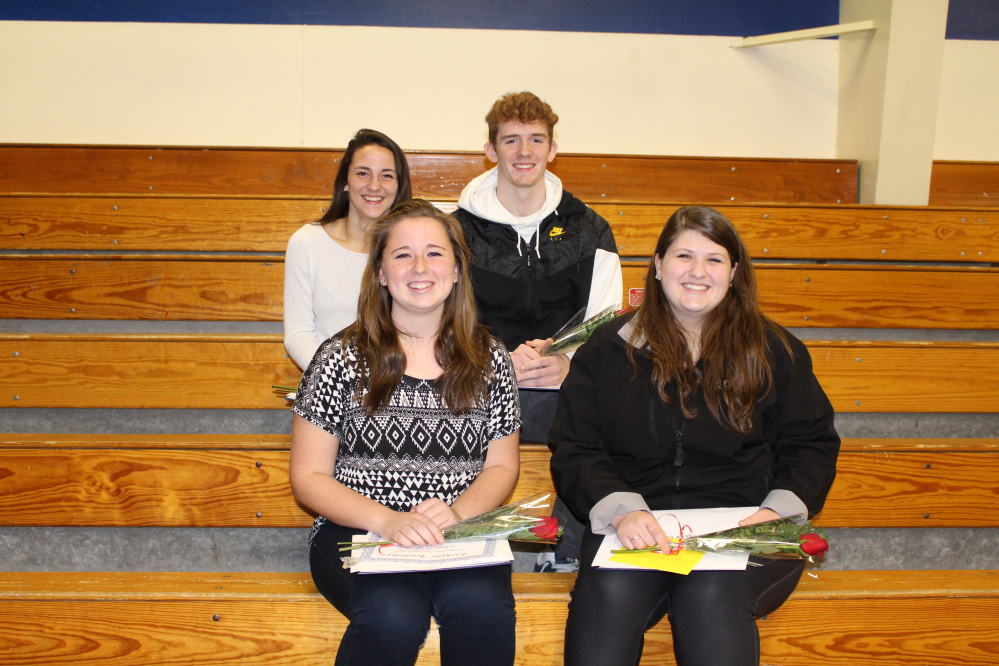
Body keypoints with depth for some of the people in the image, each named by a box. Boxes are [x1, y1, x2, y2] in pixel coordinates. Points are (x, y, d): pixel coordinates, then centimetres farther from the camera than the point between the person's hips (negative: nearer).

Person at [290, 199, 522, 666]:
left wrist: (457, 512, -9)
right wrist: (386, 520, -15)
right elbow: (309, 477, 2)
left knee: (482, 609, -32)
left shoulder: (490, 360, 10)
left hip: (459, 531, 2)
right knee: (394, 616, -33)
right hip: (356, 531, -1)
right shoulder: (342, 359, 3)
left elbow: (502, 465, 14)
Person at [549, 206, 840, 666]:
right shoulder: (608, 349, 11)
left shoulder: (774, 351, 14)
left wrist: (780, 510, -5)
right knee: (608, 593, -33)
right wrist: (621, 509, -13)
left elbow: (812, 444, 15)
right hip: (634, 526, 0)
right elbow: (573, 449, 5)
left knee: (710, 594, -34)